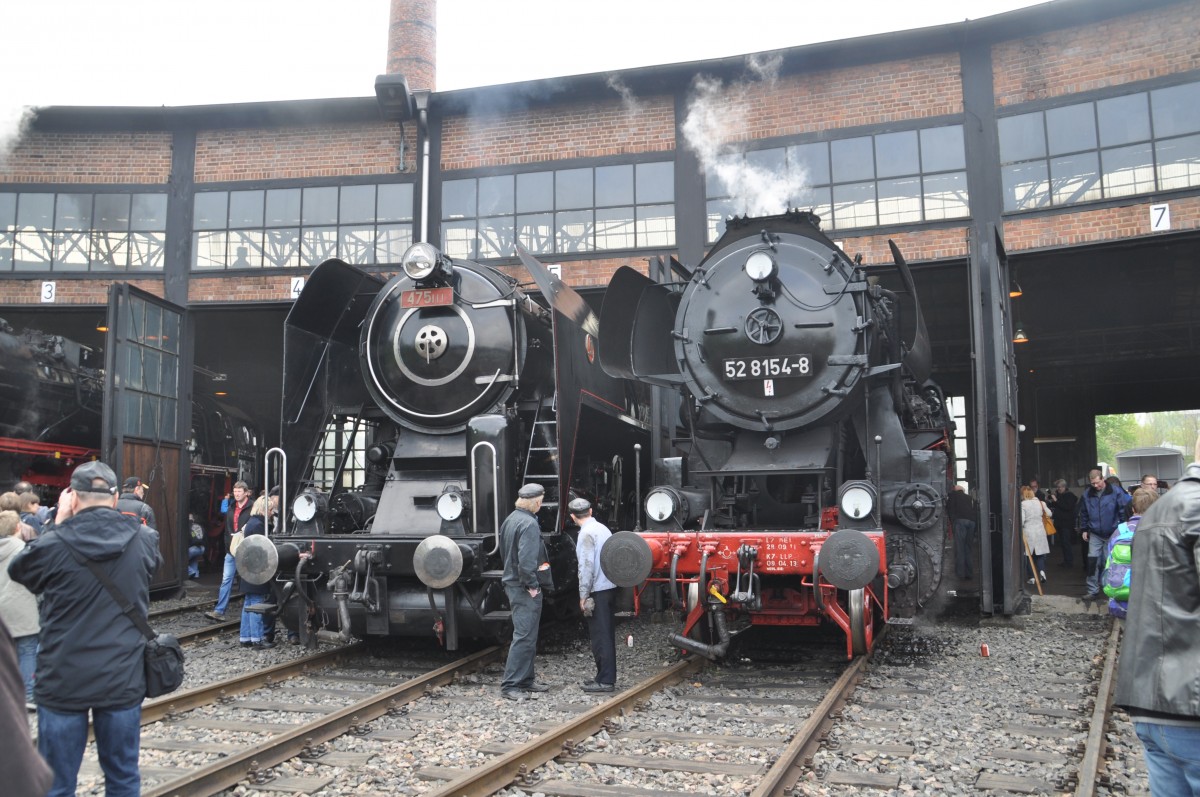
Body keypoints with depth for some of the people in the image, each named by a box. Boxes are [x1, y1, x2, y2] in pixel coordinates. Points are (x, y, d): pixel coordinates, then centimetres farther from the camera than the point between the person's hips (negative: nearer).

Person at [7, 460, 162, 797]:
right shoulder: (143, 540, -5)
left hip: (64, 681, -2)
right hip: (124, 679, 2)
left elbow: (18, 570, 8)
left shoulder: (55, 544, -13)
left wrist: (58, 524, 8)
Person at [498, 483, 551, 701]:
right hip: (525, 589, -10)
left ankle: (526, 679, 25)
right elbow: (526, 560, -27)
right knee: (524, 636, -7)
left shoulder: (510, 520, 11)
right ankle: (510, 685, -5)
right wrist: (532, 585, -16)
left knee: (528, 635, 18)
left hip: (513, 583, 10)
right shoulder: (529, 524, -19)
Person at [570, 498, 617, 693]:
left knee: (600, 636, -4)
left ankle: (605, 681, -1)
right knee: (606, 634, 14)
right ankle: (606, 676, 22)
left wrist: (583, 596, -12)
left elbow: (587, 566, -17)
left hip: (597, 591, -8)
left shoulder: (587, 533, -13)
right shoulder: (603, 528, 11)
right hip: (609, 587, 8)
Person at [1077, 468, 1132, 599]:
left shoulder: (1116, 492, -11)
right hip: (1095, 535, 2)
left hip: (1113, 534, -2)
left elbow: (1126, 508, -8)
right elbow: (1083, 513, 11)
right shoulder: (1087, 494, 1)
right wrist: (1083, 529, 8)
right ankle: (1093, 591, 2)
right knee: (1093, 562, -4)